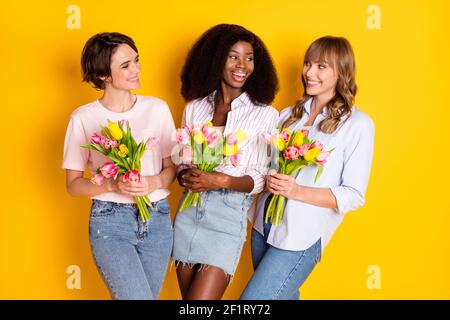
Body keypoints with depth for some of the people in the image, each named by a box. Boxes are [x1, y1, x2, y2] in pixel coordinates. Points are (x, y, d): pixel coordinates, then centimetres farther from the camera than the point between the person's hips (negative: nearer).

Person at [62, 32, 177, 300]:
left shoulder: (157, 108, 3)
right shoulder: (84, 117, -3)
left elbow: (171, 168, 9)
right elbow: (73, 184, 0)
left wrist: (153, 183, -13)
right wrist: (112, 185, -18)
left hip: (157, 219, 3)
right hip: (109, 220, -3)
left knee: (144, 295, 11)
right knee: (139, 296, -12)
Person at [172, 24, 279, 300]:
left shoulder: (265, 114, -4)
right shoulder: (195, 107, 7)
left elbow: (258, 180, -4)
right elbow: (182, 161, 13)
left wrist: (222, 180, -21)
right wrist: (186, 176, -9)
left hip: (229, 214, -4)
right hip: (189, 211, 4)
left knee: (201, 297, -8)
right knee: (188, 294, 14)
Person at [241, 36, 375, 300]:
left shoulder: (358, 124, -8)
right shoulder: (289, 115, 8)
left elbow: (353, 196, -10)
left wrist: (297, 191, -22)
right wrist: (268, 179, -8)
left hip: (301, 236, -5)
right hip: (263, 224, 6)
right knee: (283, 295, 17)